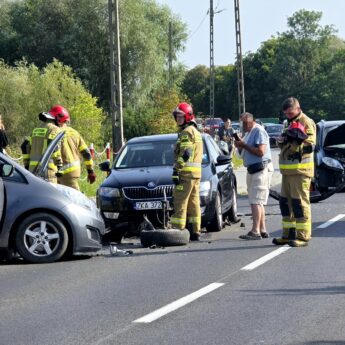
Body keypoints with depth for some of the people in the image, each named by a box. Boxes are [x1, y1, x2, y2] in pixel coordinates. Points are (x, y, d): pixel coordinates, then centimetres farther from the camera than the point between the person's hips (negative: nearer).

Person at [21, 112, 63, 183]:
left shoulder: (36, 130, 19)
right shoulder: (54, 129, -4)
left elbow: (25, 146, 17)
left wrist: (27, 164, 20)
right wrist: (59, 165, -12)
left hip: (33, 167, 7)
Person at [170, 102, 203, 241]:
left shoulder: (186, 132, -10)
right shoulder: (196, 132, 22)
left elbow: (185, 154, -20)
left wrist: (176, 171, -21)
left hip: (186, 172, -10)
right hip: (196, 172, 10)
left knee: (180, 202, -11)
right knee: (194, 202, 10)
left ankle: (178, 231, -15)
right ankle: (195, 232, 10)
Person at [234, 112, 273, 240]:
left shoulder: (259, 131, -12)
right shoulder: (248, 133, 18)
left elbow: (260, 152, -23)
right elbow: (244, 153, 23)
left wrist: (244, 145, -18)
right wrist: (240, 146, 2)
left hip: (261, 169, -10)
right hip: (252, 170, 10)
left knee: (255, 201, -14)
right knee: (259, 202, 12)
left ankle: (255, 231, -17)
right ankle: (263, 230, 16)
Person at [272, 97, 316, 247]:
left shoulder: (307, 123, -7)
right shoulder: (288, 123, 20)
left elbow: (310, 146, -15)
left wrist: (296, 138, -23)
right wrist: (281, 141, 5)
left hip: (300, 170, -9)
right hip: (287, 170, 9)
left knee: (300, 202, -9)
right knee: (285, 201, 11)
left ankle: (303, 236, -6)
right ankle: (288, 235, 18)